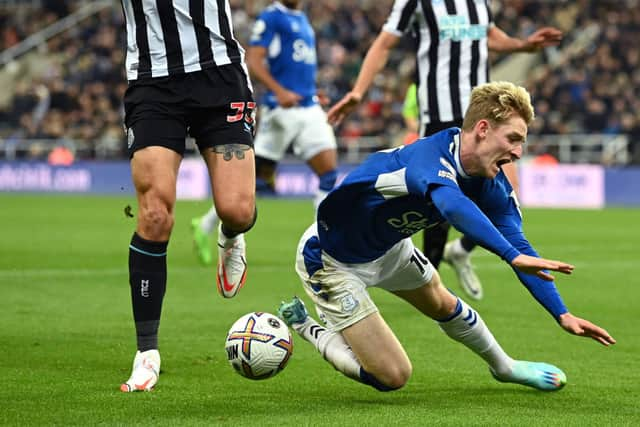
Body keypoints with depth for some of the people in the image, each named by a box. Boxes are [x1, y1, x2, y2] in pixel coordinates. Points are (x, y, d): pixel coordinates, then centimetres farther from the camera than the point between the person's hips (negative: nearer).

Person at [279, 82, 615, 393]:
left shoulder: (491, 185, -12)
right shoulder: (431, 156, -39)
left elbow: (520, 246, -9)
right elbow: (452, 205, -61)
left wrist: (562, 314, -17)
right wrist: (513, 255, -71)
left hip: (387, 248, 8)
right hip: (331, 260, -8)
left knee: (444, 305, 26)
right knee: (393, 377, -6)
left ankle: (505, 367, 53)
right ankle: (303, 325, 13)